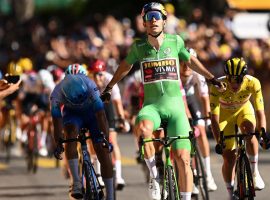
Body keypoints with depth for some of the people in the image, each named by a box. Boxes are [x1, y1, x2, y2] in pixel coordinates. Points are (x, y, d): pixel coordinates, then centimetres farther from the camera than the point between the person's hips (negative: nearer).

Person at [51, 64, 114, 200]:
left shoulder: (90, 87, -37)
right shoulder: (56, 94, -32)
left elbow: (101, 115, -37)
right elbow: (57, 121, -28)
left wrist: (106, 140, -42)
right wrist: (58, 144, -35)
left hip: (92, 111, 0)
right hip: (72, 113, 0)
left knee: (102, 150, -9)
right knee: (71, 134, -32)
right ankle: (76, 182, -31)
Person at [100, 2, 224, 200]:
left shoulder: (175, 41, 2)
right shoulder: (139, 46, 2)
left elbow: (190, 60, 21)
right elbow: (125, 66, 22)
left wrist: (211, 78, 30)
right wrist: (109, 88, 29)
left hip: (175, 105, 1)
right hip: (151, 105, -1)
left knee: (183, 159, -9)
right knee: (143, 129, -36)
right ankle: (154, 175, -17)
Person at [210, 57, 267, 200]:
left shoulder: (253, 83, -32)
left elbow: (260, 112, -31)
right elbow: (214, 116, -33)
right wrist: (219, 141, -41)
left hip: (244, 110, 0)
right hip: (225, 114, 0)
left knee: (249, 129, -34)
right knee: (229, 156, -9)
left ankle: (254, 172, -19)